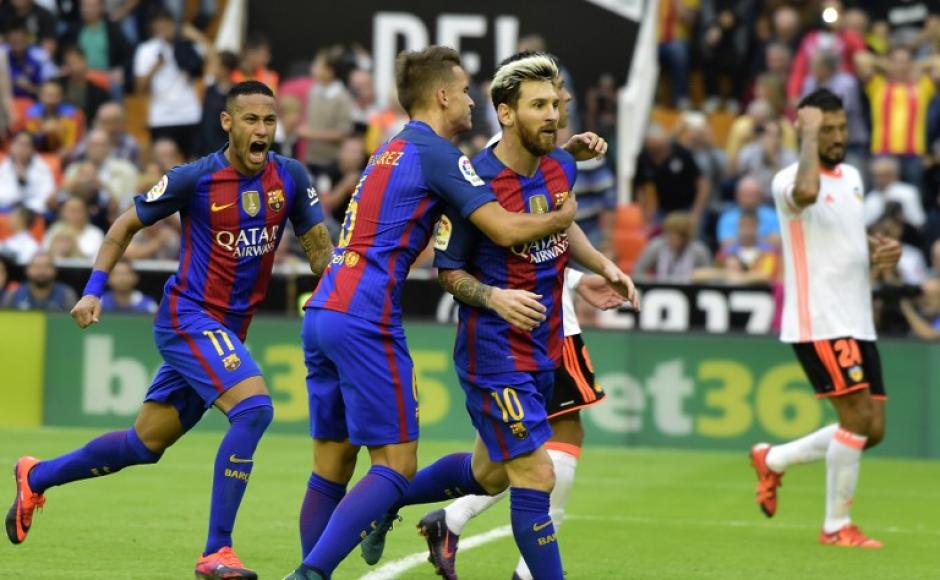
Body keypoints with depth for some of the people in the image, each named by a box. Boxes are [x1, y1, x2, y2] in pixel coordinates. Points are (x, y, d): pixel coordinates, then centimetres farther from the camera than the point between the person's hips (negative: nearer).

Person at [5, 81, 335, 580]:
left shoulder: (289, 177, -1)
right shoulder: (196, 178, -13)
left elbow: (318, 247, 9)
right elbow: (127, 224, 0)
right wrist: (93, 290, -6)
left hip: (227, 331, 6)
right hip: (188, 317, -6)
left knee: (145, 444, 15)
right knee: (254, 407, -27)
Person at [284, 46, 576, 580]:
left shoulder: (393, 150, 22)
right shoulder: (437, 152, -6)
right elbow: (506, 229, -14)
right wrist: (561, 218, 7)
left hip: (322, 311, 9)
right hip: (366, 320, -9)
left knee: (332, 465, 11)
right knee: (395, 467, -7)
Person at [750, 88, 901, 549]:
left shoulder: (851, 177, 14)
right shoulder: (789, 180, -11)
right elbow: (806, 193, -38)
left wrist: (878, 250, 9)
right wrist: (809, 131, -25)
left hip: (857, 324, 8)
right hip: (819, 323, -8)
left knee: (873, 430, 7)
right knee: (857, 418, -13)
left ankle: (772, 460, 24)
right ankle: (836, 527, -1)